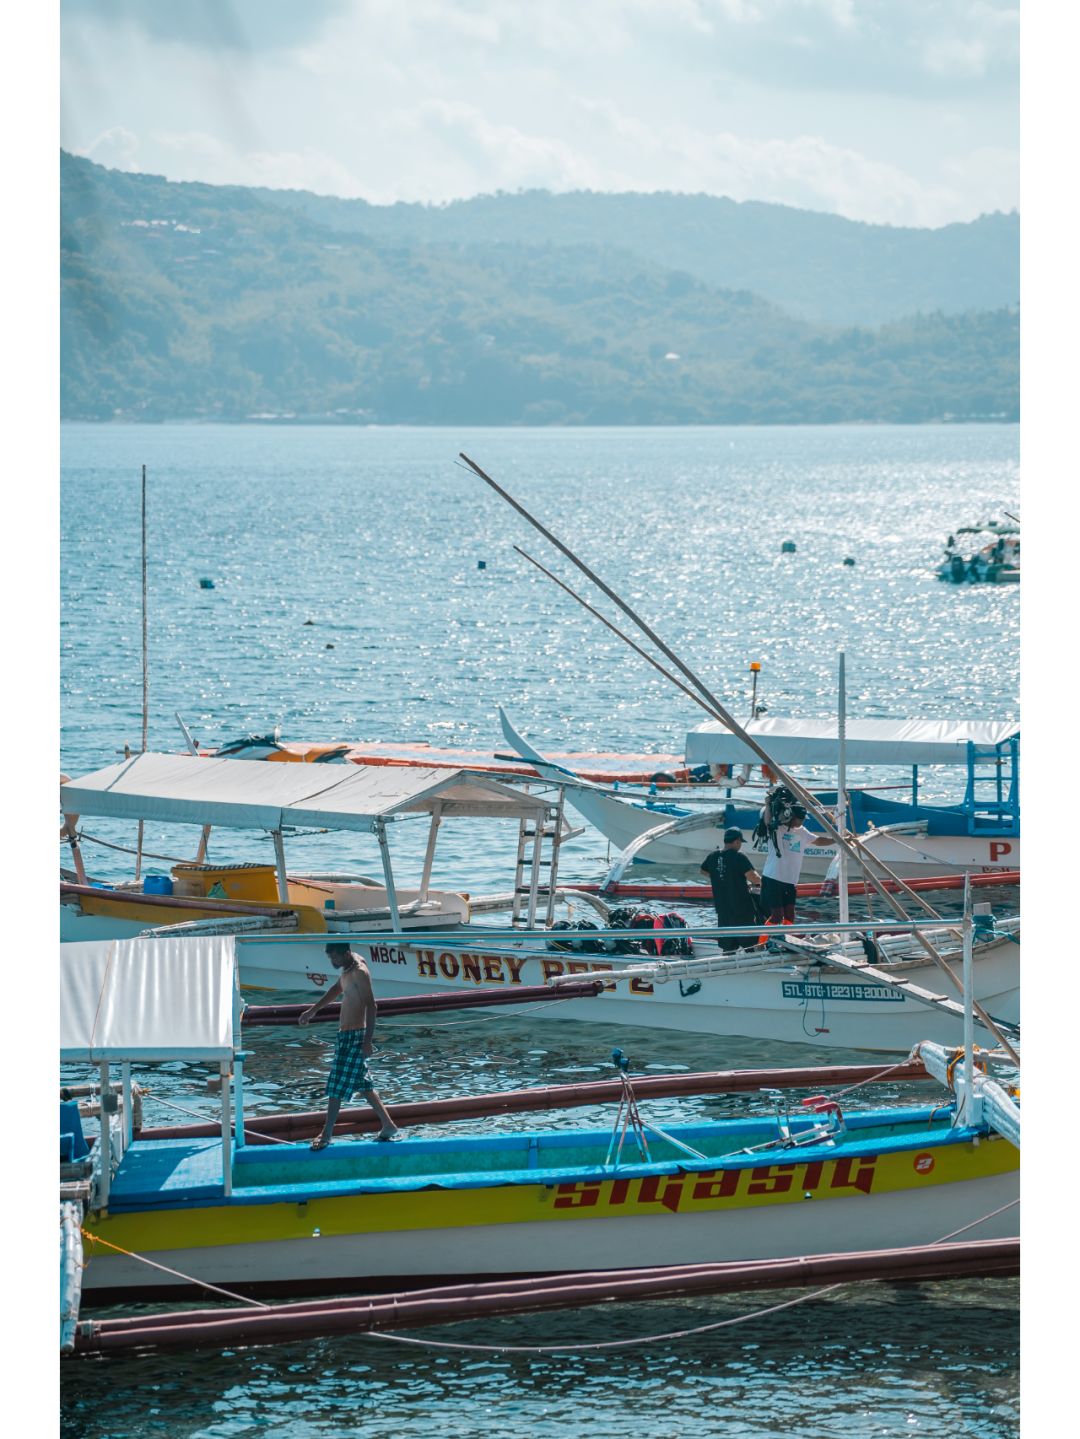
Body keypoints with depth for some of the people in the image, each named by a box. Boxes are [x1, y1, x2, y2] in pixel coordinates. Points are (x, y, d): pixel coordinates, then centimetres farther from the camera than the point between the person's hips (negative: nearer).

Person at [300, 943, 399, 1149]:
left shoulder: (360, 972, -18)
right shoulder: (348, 970, 11)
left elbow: (371, 1006, -22)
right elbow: (336, 989, 29)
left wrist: (368, 1041, -26)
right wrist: (313, 1010, 37)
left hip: (354, 1037, -10)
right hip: (345, 1035, 10)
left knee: (337, 1086, -5)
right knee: (363, 1084, 14)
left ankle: (326, 1135, 0)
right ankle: (388, 1125, 20)